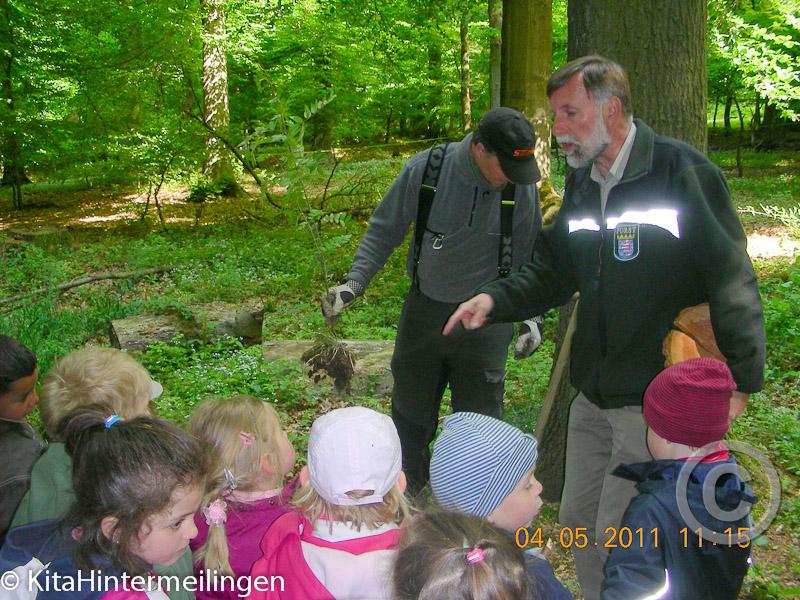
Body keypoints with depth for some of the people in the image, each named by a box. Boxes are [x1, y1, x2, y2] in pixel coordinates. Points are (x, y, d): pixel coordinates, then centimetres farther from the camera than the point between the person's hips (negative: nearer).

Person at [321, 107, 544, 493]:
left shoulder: (521, 186, -12)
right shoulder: (425, 169, -15)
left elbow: (528, 255, 1)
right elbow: (384, 230, -3)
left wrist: (530, 316, -3)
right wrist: (355, 281, -12)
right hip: (424, 309, 1)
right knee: (410, 409, 15)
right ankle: (408, 490, 36)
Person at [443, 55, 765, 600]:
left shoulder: (681, 171, -15)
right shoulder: (582, 184, 9)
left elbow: (733, 281, -15)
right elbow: (552, 273, 15)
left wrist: (741, 379, -15)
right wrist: (494, 299, -2)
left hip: (659, 403, -8)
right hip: (594, 397, 8)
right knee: (578, 524, 18)